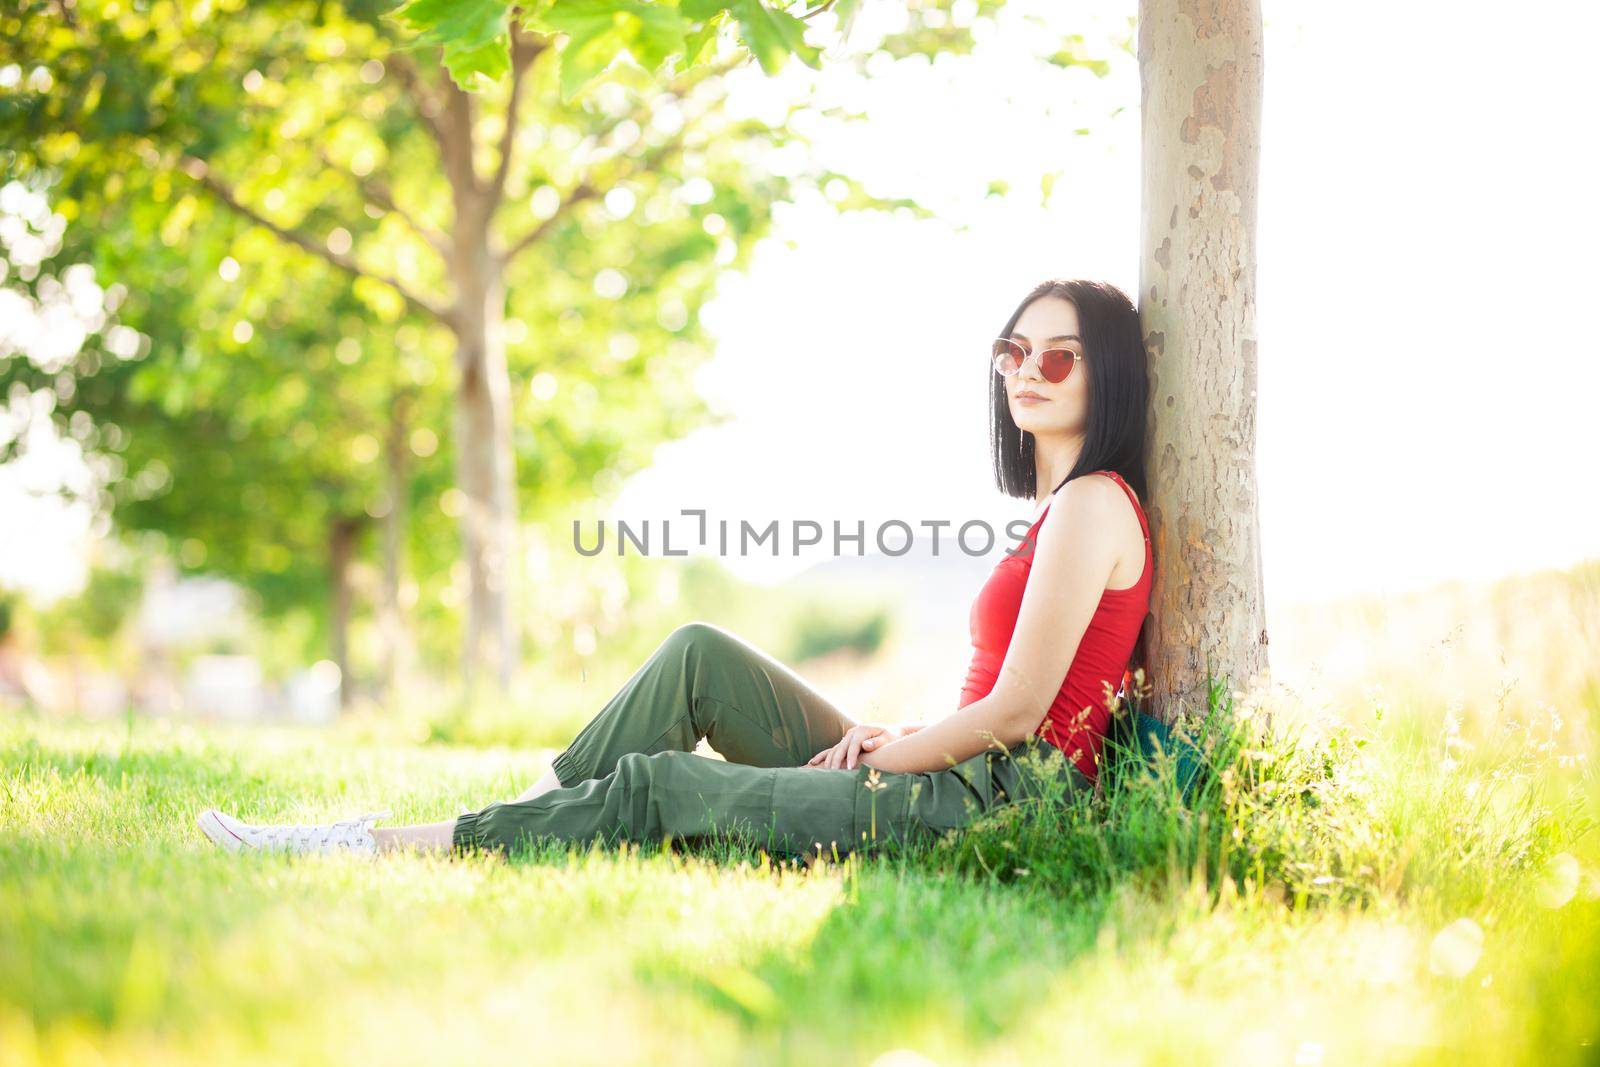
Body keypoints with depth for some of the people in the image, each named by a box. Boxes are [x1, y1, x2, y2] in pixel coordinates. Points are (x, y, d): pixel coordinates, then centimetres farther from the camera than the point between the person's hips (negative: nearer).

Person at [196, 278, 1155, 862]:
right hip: (959, 776, 9)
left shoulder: (1093, 504, -13)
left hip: (994, 797, -9)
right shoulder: (1068, 504, 18)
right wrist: (892, 736, 3)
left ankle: (378, 848, -3)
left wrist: (875, 757, -5)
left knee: (661, 786, -10)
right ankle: (532, 814, 1)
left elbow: (1015, 711, -17)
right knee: (699, 656, 4)